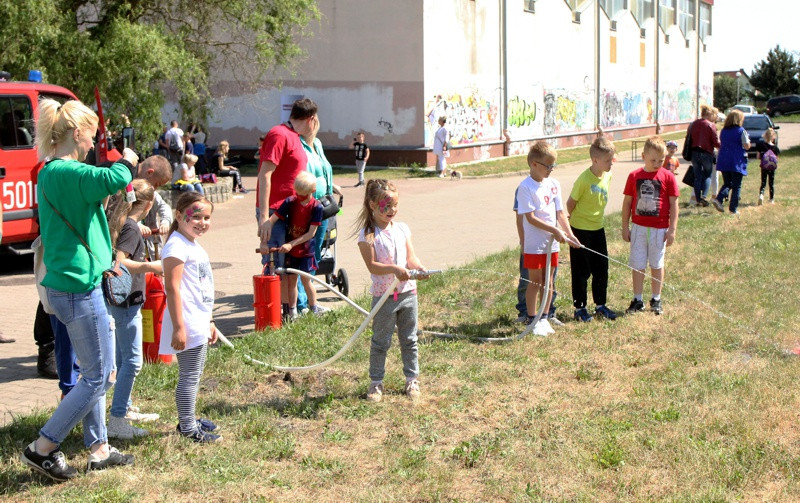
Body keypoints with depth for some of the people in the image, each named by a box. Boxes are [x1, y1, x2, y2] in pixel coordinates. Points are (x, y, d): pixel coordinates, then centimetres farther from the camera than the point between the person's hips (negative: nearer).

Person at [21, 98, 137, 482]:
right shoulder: (67, 172, -18)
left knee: (96, 373, 19)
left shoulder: (50, 173, 13)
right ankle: (42, 449, 5)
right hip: (79, 288, -10)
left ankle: (98, 450, 28)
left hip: (65, 284, 10)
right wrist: (127, 162, -15)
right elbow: (112, 180, -35)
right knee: (97, 378, 0)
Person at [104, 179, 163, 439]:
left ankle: (125, 408, 32)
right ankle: (117, 420, -7)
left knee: (123, 358, 20)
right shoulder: (131, 228, -16)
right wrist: (150, 266, -21)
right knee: (132, 360, -7)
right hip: (127, 300, -10)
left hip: (118, 300, 10)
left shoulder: (119, 222, 9)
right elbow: (117, 262, -27)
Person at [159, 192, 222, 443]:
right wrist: (179, 327, -24)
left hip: (200, 323, 10)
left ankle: (189, 420, 30)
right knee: (189, 376, -4)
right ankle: (188, 429, 3)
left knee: (194, 374, 18)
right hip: (188, 325, -10)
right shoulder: (177, 246, -16)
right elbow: (173, 288, -21)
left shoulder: (194, 246, 16)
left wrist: (210, 322, 25)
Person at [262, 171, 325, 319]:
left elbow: (311, 233, -16)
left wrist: (291, 244, -21)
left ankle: (314, 308, 19)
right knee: (291, 279, 6)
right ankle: (292, 311, 14)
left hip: (306, 249, -2)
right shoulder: (290, 202, -10)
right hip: (289, 248, 2)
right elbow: (271, 220, -13)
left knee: (306, 279, 3)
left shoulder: (316, 207, -15)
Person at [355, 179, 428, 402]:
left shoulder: (402, 229, 6)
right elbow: (372, 265, -16)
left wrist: (418, 267, -18)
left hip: (408, 292, 4)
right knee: (380, 342, 6)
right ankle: (376, 382, 17)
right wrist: (395, 269, -30)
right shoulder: (367, 234, -9)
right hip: (383, 295, -4)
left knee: (409, 340, 13)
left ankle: (412, 379, 25)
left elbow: (410, 257, 4)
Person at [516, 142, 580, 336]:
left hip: (552, 243, 6)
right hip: (534, 244, -6)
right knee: (535, 281, 2)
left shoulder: (554, 184, 6)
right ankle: (532, 320, 14)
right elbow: (530, 218, -18)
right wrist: (555, 230, -22)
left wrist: (568, 233, -5)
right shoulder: (525, 187, -13)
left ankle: (544, 318, 23)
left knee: (548, 281, 12)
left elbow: (560, 213, 9)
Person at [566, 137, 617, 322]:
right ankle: (579, 308, 14)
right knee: (581, 271, 3)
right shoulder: (584, 179, -21)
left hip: (598, 228, 7)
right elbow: (571, 203, -12)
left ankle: (600, 305, 27)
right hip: (580, 230, -7)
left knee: (601, 269, 13)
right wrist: (570, 228, -3)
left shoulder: (607, 176, -1)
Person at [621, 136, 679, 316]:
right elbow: (627, 202, 3)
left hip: (659, 229, -1)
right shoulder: (634, 176, -2)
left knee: (657, 265, 10)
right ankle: (637, 300, 16)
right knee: (637, 265, 6)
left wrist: (672, 229, -5)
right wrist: (625, 227, 3)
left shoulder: (668, 177, -6)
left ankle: (656, 300, 23)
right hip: (638, 227, 1)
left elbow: (673, 204, -2)